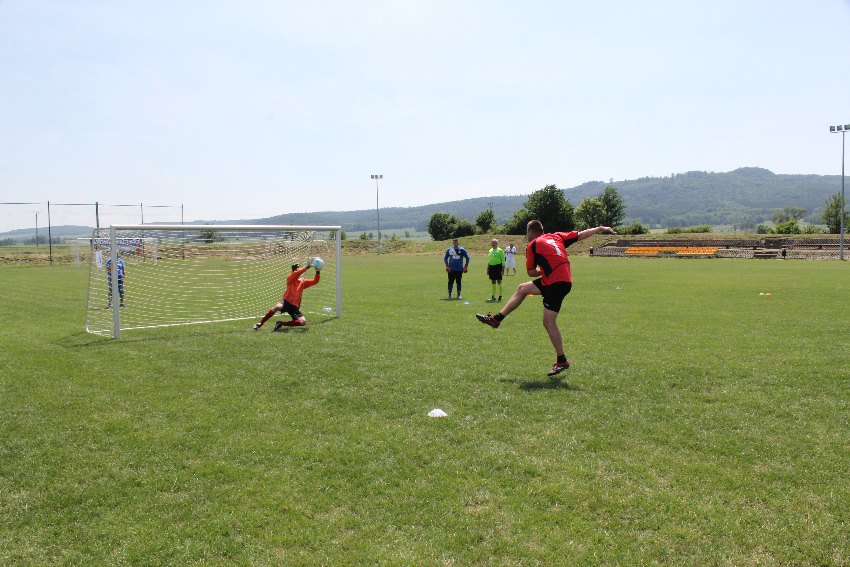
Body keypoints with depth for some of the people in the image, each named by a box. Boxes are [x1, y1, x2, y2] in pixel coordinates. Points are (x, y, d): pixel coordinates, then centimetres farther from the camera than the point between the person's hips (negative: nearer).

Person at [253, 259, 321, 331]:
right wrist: (307, 267, -30)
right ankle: (259, 324, -19)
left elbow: (315, 281, 12)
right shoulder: (290, 278, 1)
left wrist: (318, 272, -5)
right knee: (277, 307, -38)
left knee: (303, 322, -14)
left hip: (295, 306, 5)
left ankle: (281, 323, -1)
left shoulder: (303, 281, 16)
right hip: (286, 301, -5)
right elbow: (296, 274, -21)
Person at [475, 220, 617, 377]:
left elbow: (531, 272, 0)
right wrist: (601, 228, 18)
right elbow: (581, 235, 11)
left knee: (548, 322, -3)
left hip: (557, 284, -9)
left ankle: (562, 361, 4)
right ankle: (497, 319, 20)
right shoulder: (556, 236, 15)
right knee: (522, 288, 16)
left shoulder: (533, 245, -2)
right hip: (563, 279, 9)